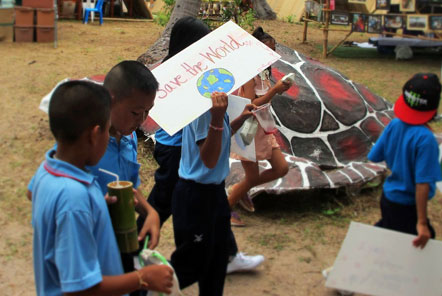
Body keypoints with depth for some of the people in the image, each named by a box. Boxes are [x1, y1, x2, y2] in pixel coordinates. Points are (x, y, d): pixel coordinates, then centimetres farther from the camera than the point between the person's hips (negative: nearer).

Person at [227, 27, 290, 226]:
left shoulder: (265, 72, 7)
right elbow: (250, 105, -26)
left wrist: (278, 90, 1)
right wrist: (274, 90, -28)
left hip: (262, 129, 9)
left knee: (282, 168, 8)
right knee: (253, 177, 1)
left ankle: (240, 190, 25)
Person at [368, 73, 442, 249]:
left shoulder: (395, 124, -8)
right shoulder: (425, 138, -27)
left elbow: (375, 157, 2)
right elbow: (422, 183, -28)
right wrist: (422, 222, -25)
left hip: (388, 197, 7)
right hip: (407, 207, -7)